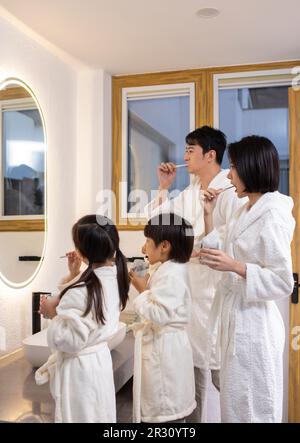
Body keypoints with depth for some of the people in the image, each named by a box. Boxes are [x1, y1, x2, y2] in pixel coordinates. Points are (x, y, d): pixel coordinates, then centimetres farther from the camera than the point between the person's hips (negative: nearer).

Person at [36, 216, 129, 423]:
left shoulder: (82, 291, -29)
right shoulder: (114, 277, -5)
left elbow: (71, 341, -24)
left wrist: (53, 313, -13)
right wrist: (75, 274, 5)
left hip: (79, 366, -7)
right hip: (101, 357, 8)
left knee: (82, 415, 11)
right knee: (100, 414, 22)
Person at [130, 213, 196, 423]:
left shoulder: (170, 274, -22)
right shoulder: (170, 270, 10)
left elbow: (159, 314, -29)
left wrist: (143, 290, -16)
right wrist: (145, 288, 6)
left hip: (163, 348, -10)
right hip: (162, 345, 10)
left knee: (164, 412, 2)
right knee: (168, 407, 22)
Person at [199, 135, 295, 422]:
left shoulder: (272, 216, -18)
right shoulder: (245, 212, 10)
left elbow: (283, 282, -20)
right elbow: (222, 256, 13)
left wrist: (235, 266, -29)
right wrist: (208, 215, 7)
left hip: (253, 322, -9)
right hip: (235, 317, 9)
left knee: (252, 408, 7)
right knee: (235, 403, 21)